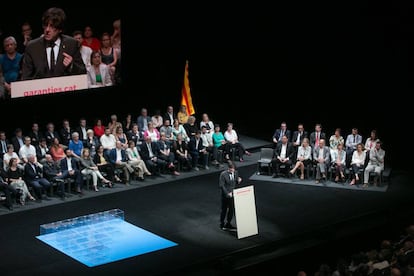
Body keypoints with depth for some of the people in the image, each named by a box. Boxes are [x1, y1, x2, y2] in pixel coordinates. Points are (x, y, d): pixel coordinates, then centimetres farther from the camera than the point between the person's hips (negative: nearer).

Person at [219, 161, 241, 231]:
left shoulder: (236, 173, -1)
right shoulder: (223, 174, -18)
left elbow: (235, 183, 10)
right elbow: (221, 185, -17)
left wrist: (238, 181, -13)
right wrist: (227, 193, -21)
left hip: (233, 194, 5)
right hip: (225, 195, -5)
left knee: (232, 209, 11)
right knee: (224, 209, 9)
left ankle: (228, 224, 27)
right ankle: (222, 224, 25)